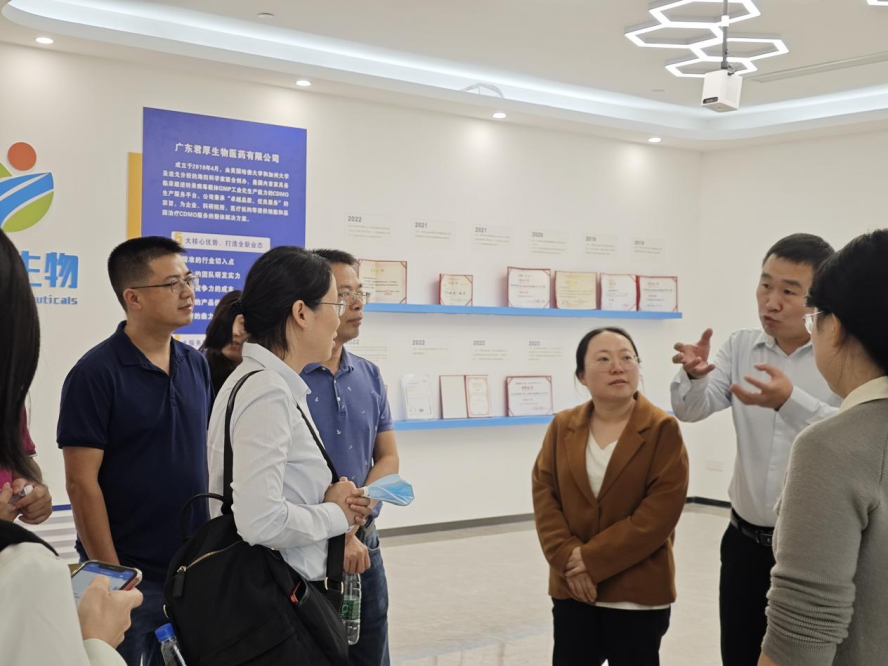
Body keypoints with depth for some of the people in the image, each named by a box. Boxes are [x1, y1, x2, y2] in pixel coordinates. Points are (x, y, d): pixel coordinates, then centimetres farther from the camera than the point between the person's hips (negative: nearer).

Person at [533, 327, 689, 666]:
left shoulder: (663, 429, -9)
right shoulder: (562, 426, 5)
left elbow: (661, 510, -16)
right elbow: (543, 493, 0)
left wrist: (593, 558, -17)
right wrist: (567, 559, -15)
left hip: (638, 591, -3)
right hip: (572, 587, 3)